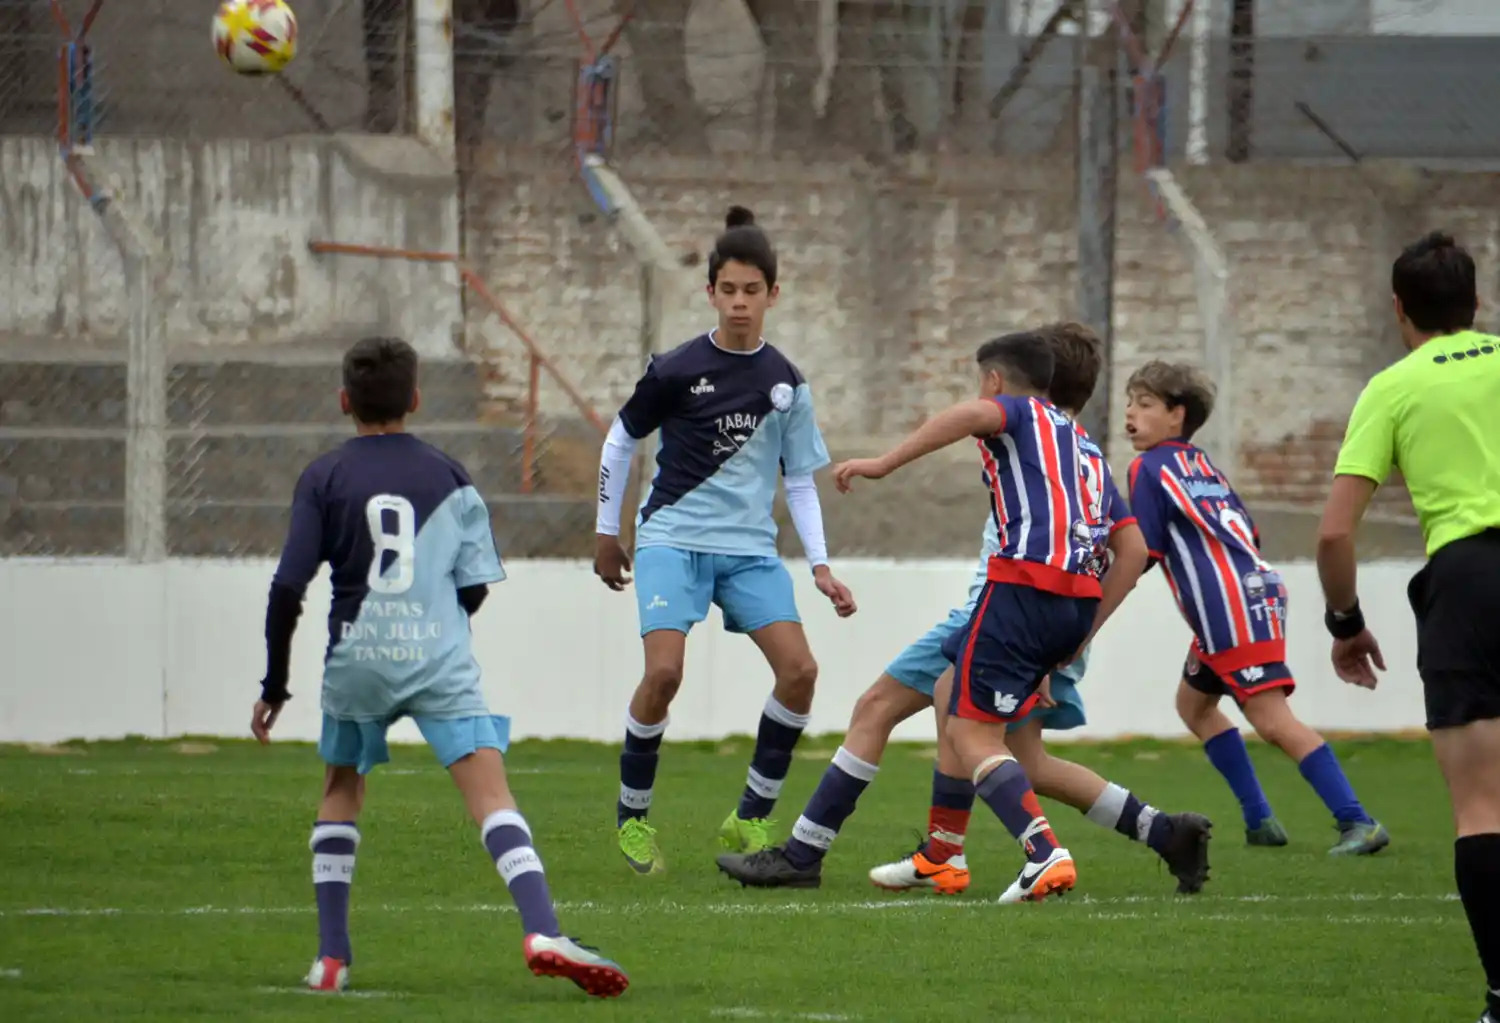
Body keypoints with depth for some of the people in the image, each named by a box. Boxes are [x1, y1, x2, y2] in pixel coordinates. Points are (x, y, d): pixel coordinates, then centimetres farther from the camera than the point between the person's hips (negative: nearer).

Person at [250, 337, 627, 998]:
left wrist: (274, 684, 7)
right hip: (440, 662, -1)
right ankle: (542, 933, -30)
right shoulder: (448, 478, 7)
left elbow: (288, 589, -2)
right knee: (491, 794, -9)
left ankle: (331, 956, 17)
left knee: (340, 791, 22)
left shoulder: (323, 479, 3)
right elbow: (474, 588, 8)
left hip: (356, 662, 1)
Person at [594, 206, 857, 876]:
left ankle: (752, 818, 1)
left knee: (799, 670, -12)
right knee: (664, 671, -22)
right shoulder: (676, 370, -5)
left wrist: (821, 566, 5)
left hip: (750, 547, 4)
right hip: (672, 538, -4)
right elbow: (620, 442, 8)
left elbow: (800, 480, 12)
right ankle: (631, 816, -2)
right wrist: (607, 533, 12)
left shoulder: (786, 383, 5)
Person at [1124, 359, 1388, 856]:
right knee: (1194, 704, 22)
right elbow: (1248, 532, 22)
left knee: (1272, 720, -15)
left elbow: (1143, 554, -6)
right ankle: (1260, 821, 19)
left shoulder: (1148, 467, -2)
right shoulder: (1202, 463, 22)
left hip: (1230, 607, -10)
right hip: (1257, 587, 10)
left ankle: (1357, 823, -24)